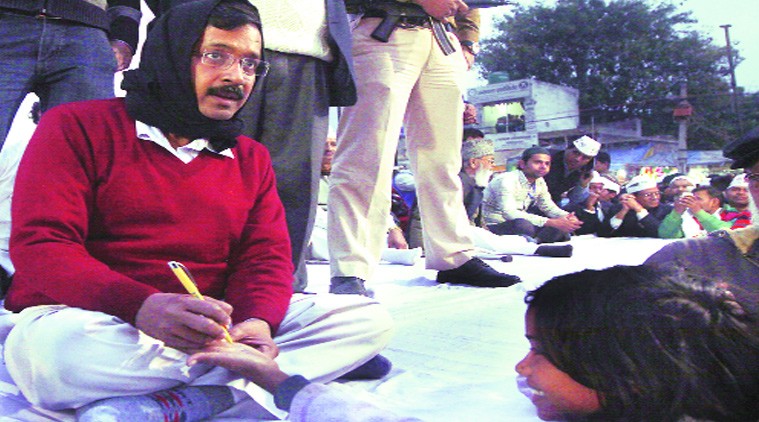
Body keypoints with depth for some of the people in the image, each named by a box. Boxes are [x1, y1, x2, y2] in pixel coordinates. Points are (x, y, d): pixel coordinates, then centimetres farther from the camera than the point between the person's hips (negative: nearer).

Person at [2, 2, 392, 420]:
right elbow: (39, 245, -11)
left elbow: (267, 256, 5)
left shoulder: (251, 158, 14)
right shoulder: (78, 126, 1)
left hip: (209, 327, 5)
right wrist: (141, 305, -29)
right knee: (50, 348, -39)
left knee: (369, 320, -12)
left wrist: (257, 322, -20)